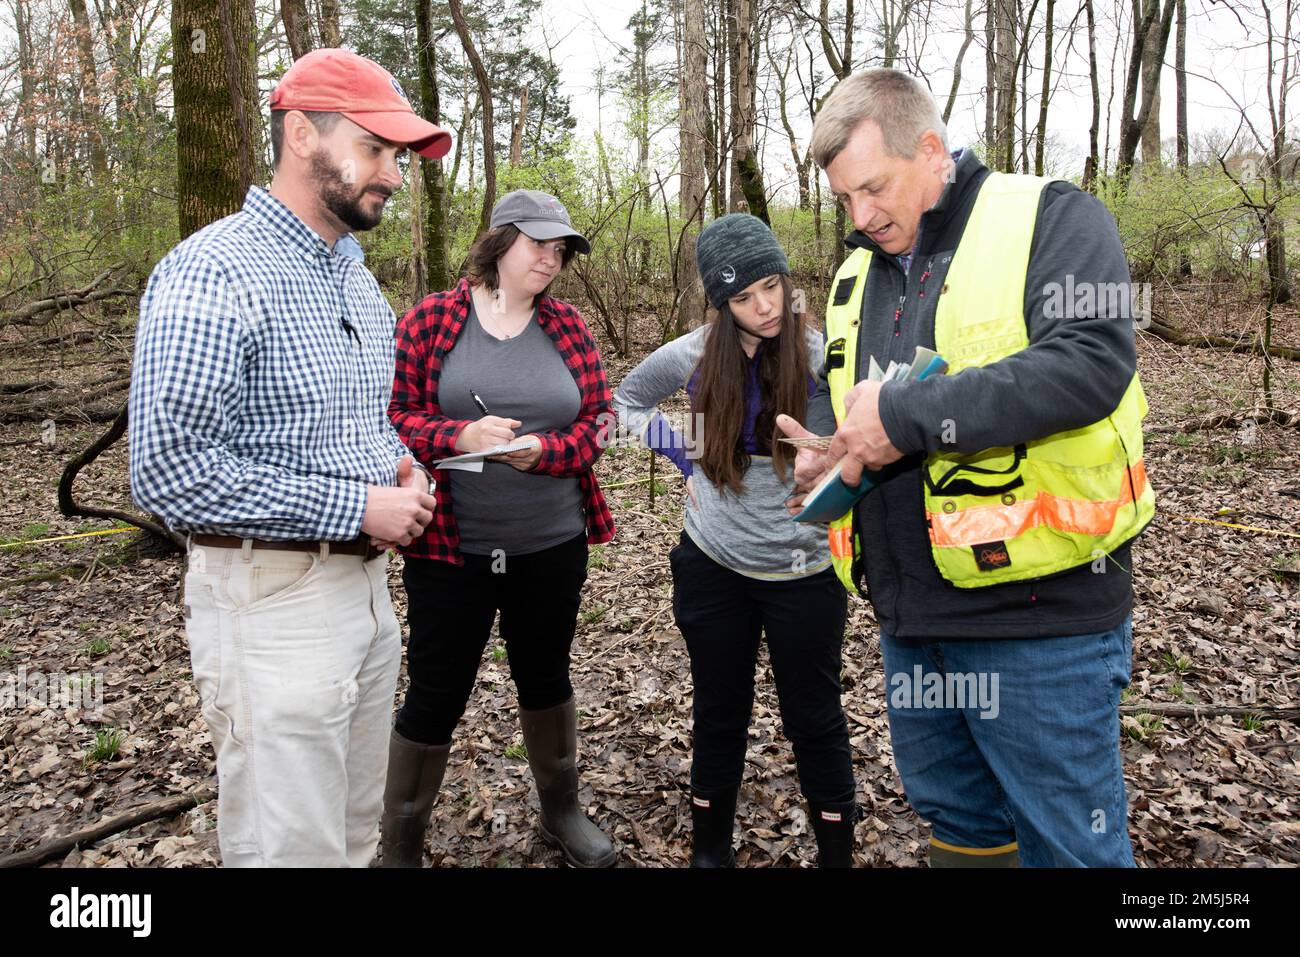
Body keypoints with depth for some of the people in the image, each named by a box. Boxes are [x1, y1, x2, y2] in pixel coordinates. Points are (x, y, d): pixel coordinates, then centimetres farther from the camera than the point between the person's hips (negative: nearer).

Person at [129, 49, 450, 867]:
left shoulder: (359, 278, 12)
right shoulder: (215, 273, -16)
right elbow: (170, 470, -22)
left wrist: (401, 464, 1)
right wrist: (356, 507, -19)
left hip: (367, 584, 8)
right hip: (274, 600, -8)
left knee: (356, 836, 20)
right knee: (294, 849, 4)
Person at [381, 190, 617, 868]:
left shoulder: (567, 327, 4)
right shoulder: (431, 320, -4)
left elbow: (597, 418, 3)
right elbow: (390, 416, -6)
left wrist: (545, 449, -16)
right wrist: (458, 436, -23)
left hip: (552, 545, 3)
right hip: (450, 548, -3)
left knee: (546, 677, 21)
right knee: (435, 696, 6)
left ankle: (561, 811, 43)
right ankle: (399, 845, 27)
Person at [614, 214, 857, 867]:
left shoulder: (822, 353, -12)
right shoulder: (693, 356, -5)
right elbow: (628, 400, 13)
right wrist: (684, 459, 2)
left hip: (804, 570, -2)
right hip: (712, 567, 2)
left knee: (813, 718, 11)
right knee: (718, 713, 16)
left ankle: (836, 850, 30)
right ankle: (710, 844, 35)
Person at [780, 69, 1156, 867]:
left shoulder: (1053, 218, -7)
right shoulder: (860, 272, 14)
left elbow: (1091, 361, -22)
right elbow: (831, 391, 24)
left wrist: (905, 414, -22)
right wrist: (820, 452, 1)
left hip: (1039, 604, -7)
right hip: (912, 614, 7)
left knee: (1068, 840, 7)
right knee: (953, 810, 22)